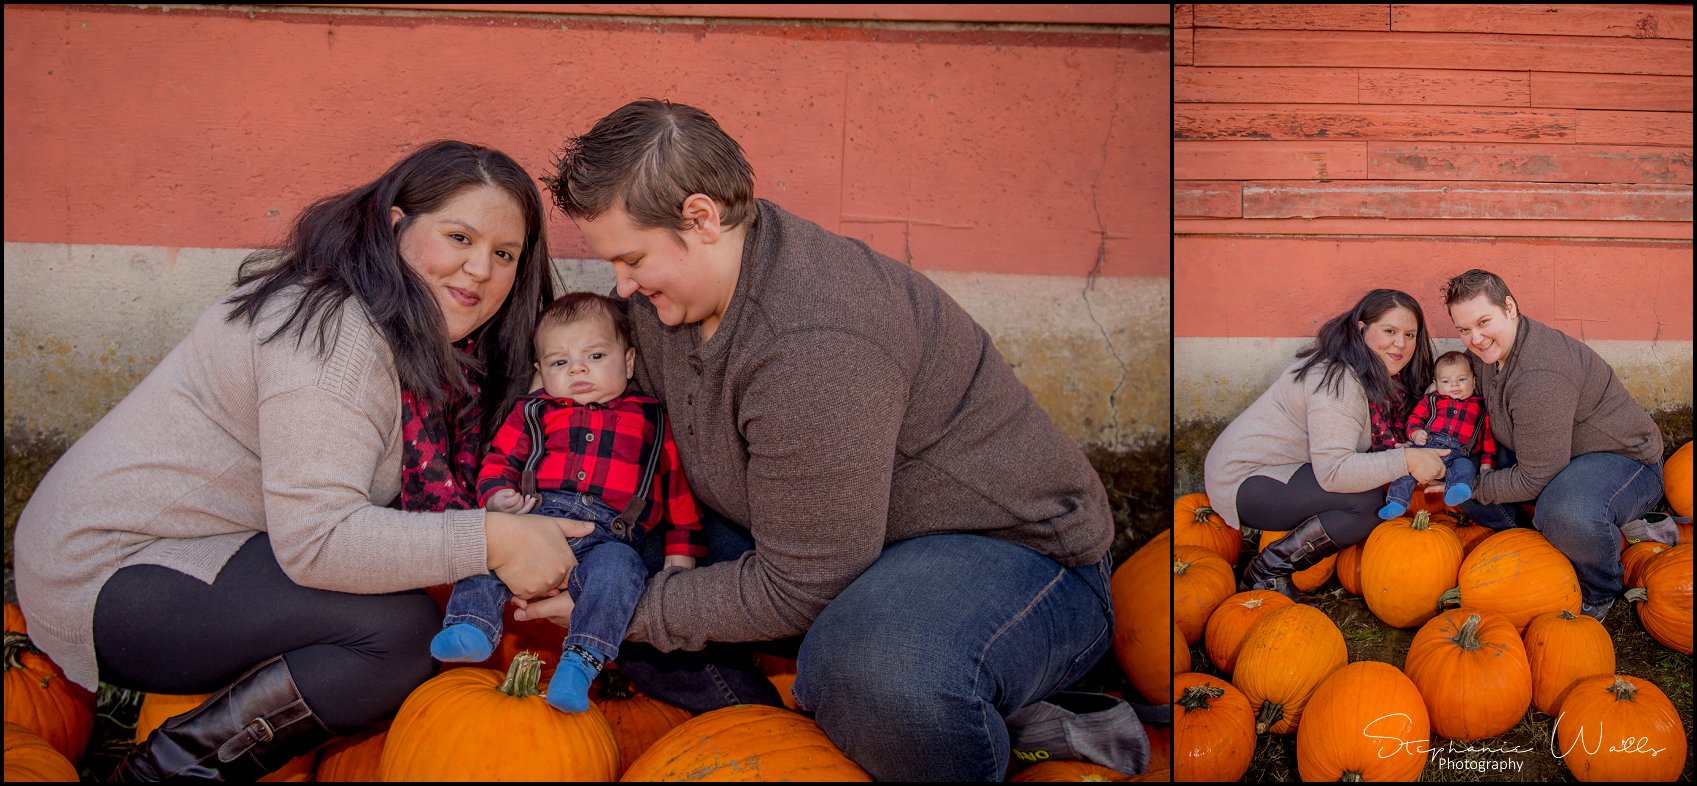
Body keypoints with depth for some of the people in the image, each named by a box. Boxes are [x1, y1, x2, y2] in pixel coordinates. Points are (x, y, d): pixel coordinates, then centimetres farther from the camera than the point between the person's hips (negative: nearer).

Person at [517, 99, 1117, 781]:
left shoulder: (815, 346, -33)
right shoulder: (663, 295, -2)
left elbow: (796, 590, -27)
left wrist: (629, 608, -17)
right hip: (820, 541, 9)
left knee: (871, 666, -41)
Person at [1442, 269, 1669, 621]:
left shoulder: (1539, 376, -33)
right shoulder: (1489, 351, -4)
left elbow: (1535, 479, -28)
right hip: (1552, 455, 9)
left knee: (1568, 514, -40)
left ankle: (1599, 594, -7)